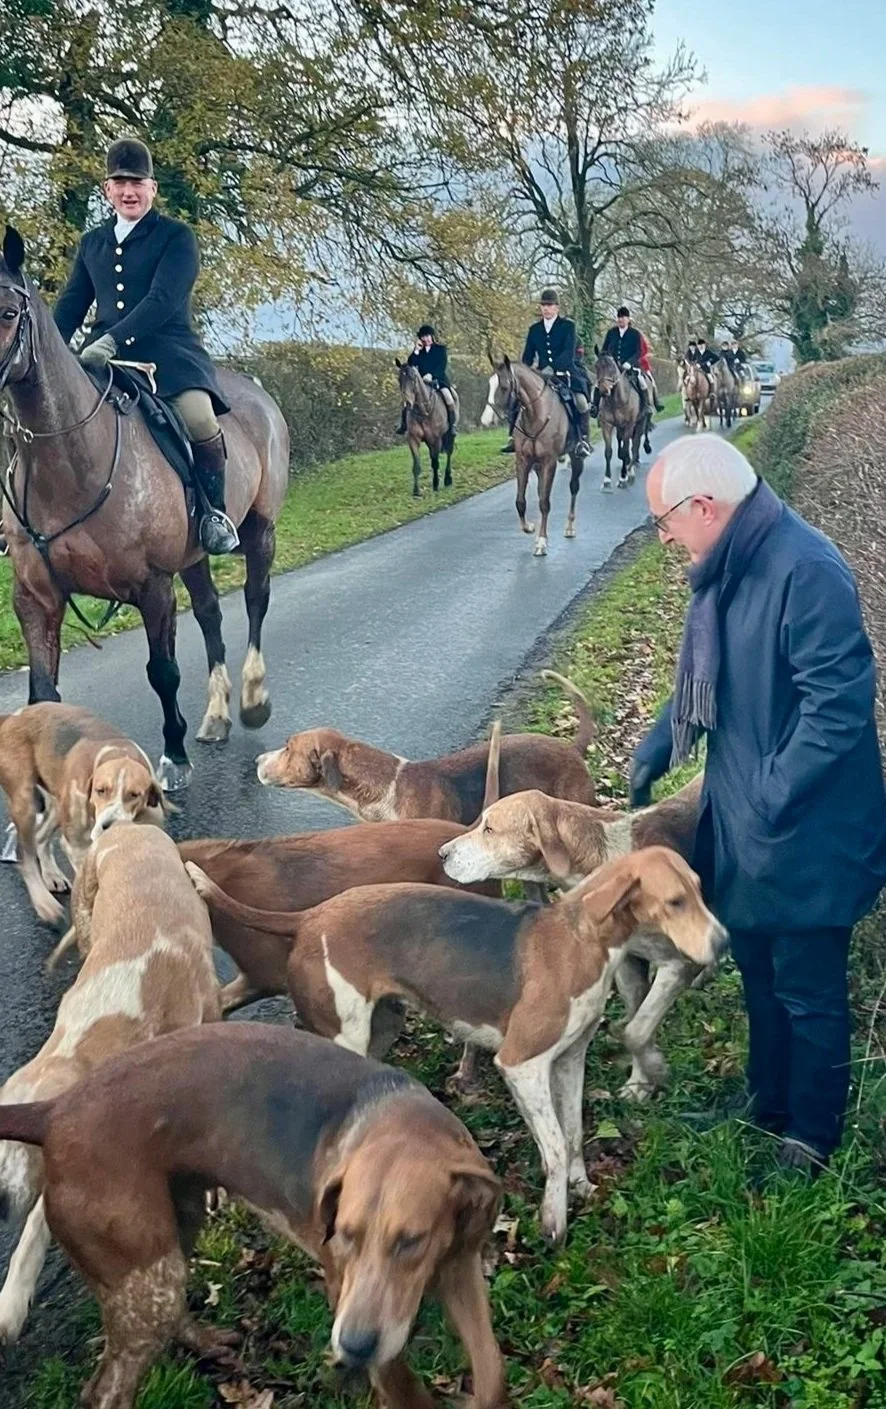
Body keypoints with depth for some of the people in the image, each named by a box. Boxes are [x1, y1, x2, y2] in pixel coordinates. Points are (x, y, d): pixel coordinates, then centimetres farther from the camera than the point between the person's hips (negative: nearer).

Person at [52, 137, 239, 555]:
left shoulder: (176, 237, 1)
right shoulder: (91, 243, 18)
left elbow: (163, 300, -13)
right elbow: (71, 305, 19)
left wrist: (114, 339, -26)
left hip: (167, 350, -5)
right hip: (104, 356, 5)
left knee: (199, 417, -31)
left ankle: (216, 511, -12)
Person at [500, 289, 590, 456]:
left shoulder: (568, 326, 0)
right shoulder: (534, 329, 13)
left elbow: (569, 353, -13)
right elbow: (527, 356, 15)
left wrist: (552, 369, -28)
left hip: (566, 373, -4)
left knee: (580, 401, -31)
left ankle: (583, 439, -21)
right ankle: (514, 438, -4)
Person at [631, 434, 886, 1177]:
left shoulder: (806, 571, -25)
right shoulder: (729, 566, 4)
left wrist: (773, 798, -25)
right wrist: (658, 746, 13)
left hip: (803, 834, -9)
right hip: (741, 822, 9)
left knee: (808, 992, 9)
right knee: (759, 973, 23)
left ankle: (813, 1137, 28)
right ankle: (767, 1106, 42)